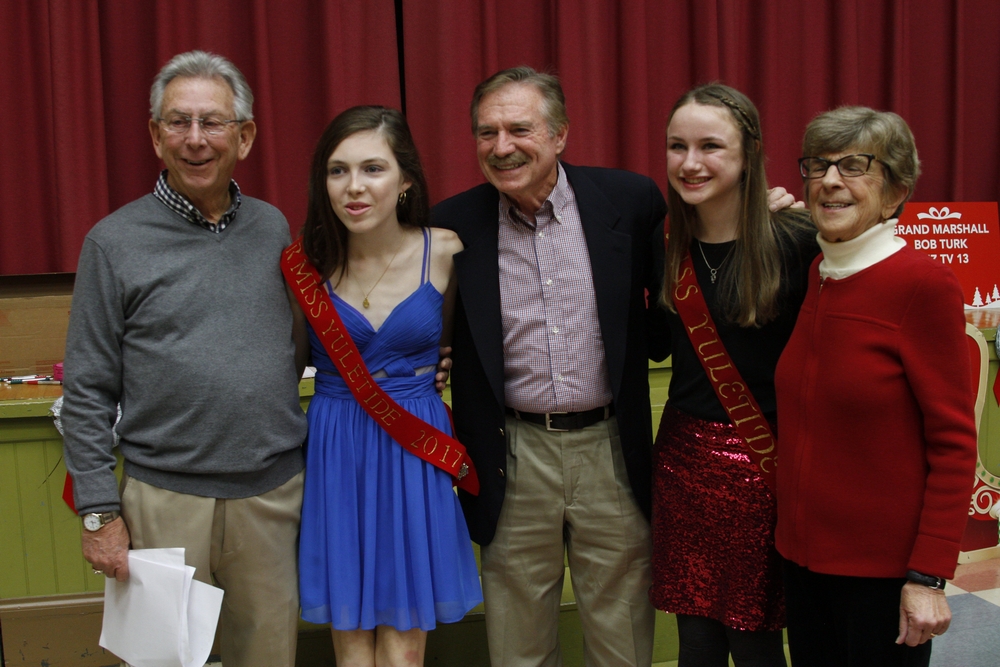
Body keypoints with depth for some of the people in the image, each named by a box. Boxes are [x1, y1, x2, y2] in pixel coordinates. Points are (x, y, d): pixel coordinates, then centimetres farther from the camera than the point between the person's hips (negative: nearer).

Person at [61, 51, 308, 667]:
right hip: (168, 499, -3)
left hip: (275, 491, 3)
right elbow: (87, 392, -3)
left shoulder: (273, 228, 6)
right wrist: (99, 513, -6)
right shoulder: (115, 242, -4)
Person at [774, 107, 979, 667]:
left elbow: (953, 443, -14)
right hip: (805, 552, 6)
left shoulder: (924, 283, -14)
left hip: (885, 564, -6)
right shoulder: (816, 277, 5)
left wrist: (929, 576, -16)